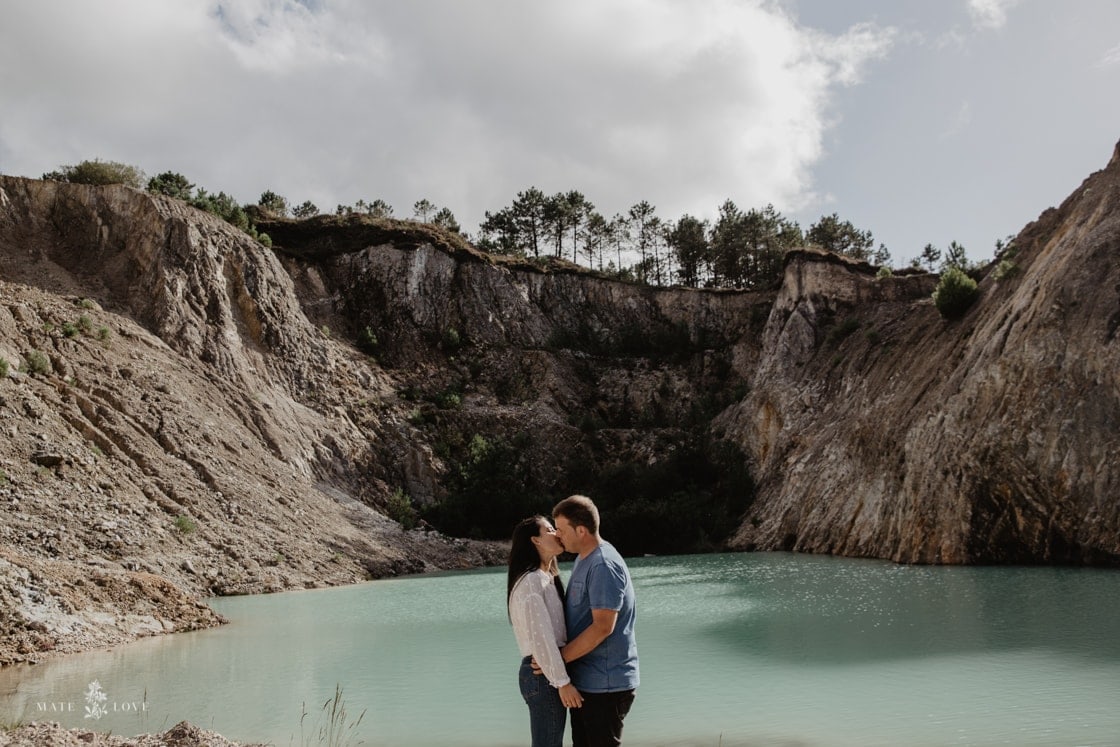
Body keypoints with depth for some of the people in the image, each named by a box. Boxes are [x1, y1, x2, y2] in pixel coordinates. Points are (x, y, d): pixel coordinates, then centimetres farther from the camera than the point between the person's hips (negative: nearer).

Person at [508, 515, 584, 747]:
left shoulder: (547, 578, 17)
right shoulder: (531, 580, -14)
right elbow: (540, 637, -20)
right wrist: (563, 682, -20)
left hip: (548, 673, 10)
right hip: (543, 675, -10)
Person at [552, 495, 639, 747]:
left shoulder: (604, 566, -20)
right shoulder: (583, 559, 11)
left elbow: (602, 627, -25)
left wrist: (559, 657, -19)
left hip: (605, 685, -10)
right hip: (583, 681, 10)